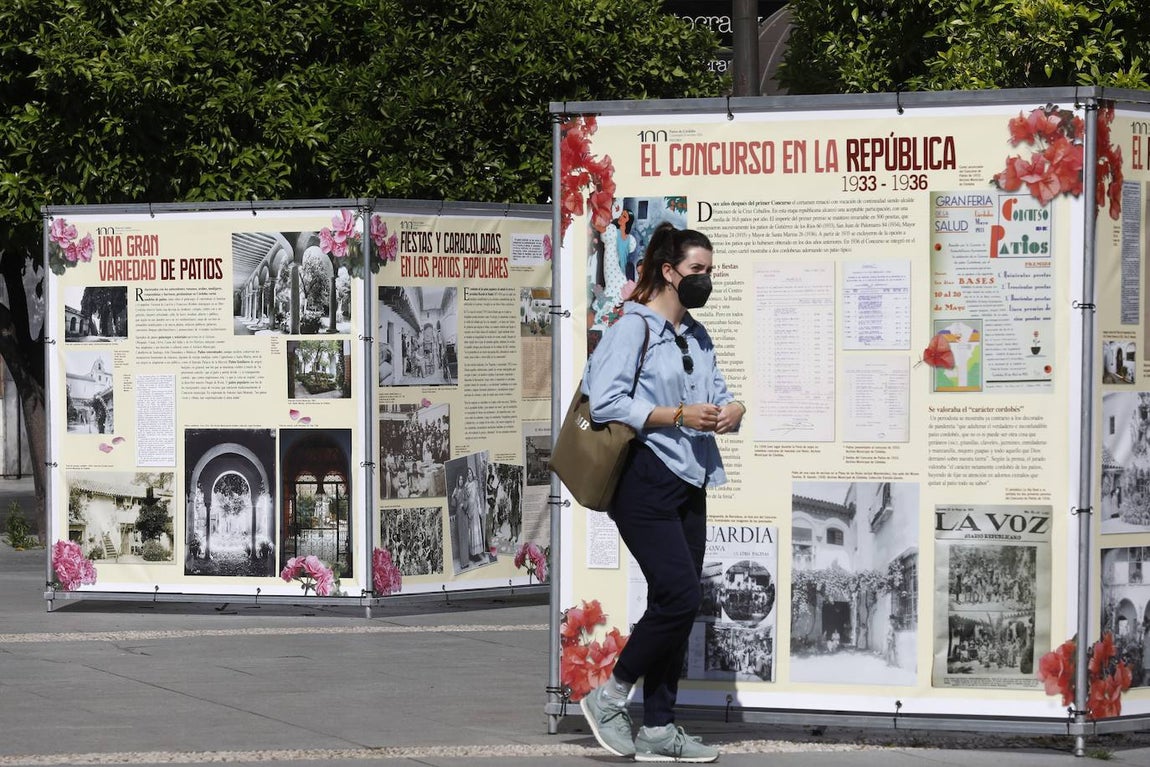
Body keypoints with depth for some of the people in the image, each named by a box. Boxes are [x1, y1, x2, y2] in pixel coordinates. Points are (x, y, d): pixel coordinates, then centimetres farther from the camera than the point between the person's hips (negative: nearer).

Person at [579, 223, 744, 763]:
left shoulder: (697, 336, 19)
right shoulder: (633, 328, -8)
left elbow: (718, 395, 20)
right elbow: (606, 403, -18)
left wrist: (732, 409, -4)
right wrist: (677, 416, -20)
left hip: (688, 484, 9)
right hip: (646, 480, -9)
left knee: (676, 604, 7)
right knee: (680, 596, -16)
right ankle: (609, 697, -1)